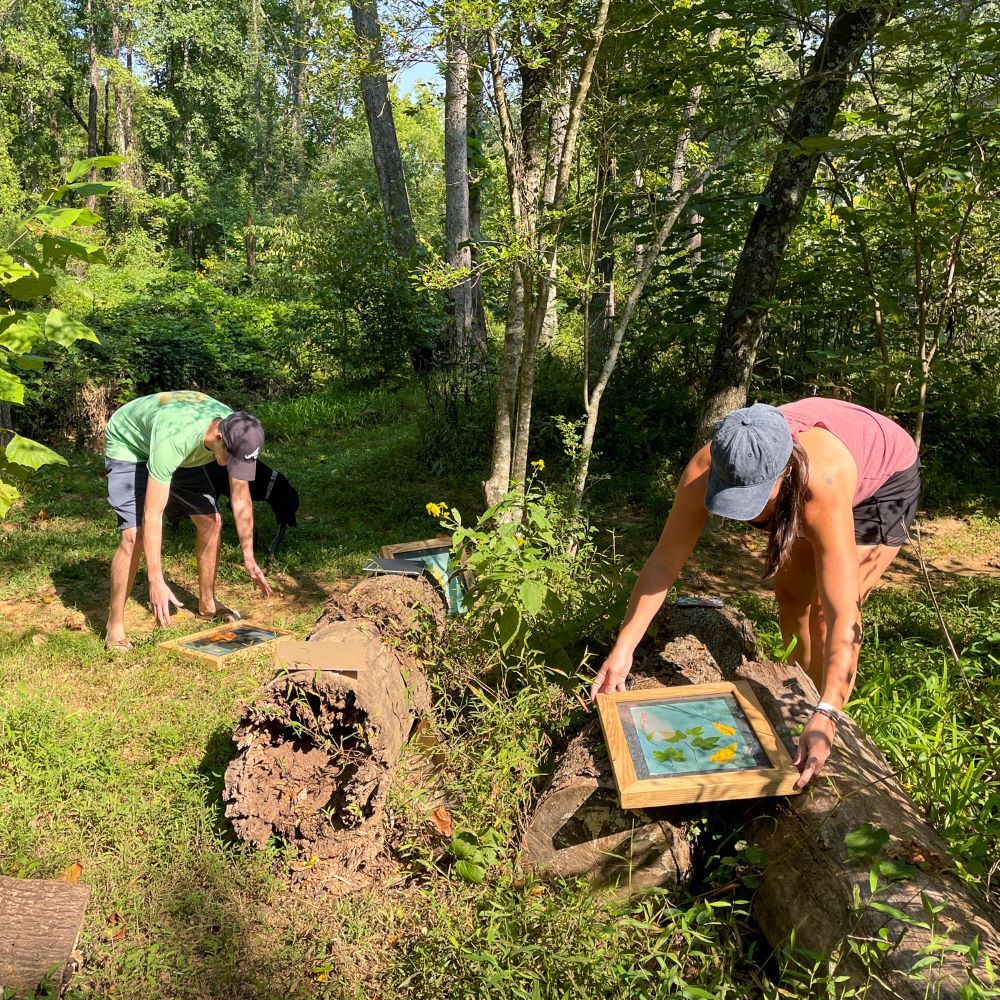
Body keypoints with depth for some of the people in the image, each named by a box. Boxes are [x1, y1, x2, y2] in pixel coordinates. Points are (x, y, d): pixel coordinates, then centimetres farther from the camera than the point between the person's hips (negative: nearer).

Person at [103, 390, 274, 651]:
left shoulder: (238, 434, -26)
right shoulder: (175, 439, -45)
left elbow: (241, 499, -12)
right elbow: (152, 515, -42)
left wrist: (249, 558, -10)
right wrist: (156, 581, -42)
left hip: (181, 454, 6)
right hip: (128, 444, -6)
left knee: (211, 522, -1)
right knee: (134, 536, -20)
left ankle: (207, 605, 18)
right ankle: (114, 628, -7)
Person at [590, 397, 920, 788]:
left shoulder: (821, 491, -47)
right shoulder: (704, 470, -35)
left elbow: (843, 614, -48)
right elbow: (663, 563, -29)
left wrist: (826, 718, -56)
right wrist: (622, 650, -31)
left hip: (886, 478, -5)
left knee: (824, 611, -12)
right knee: (791, 595, 7)